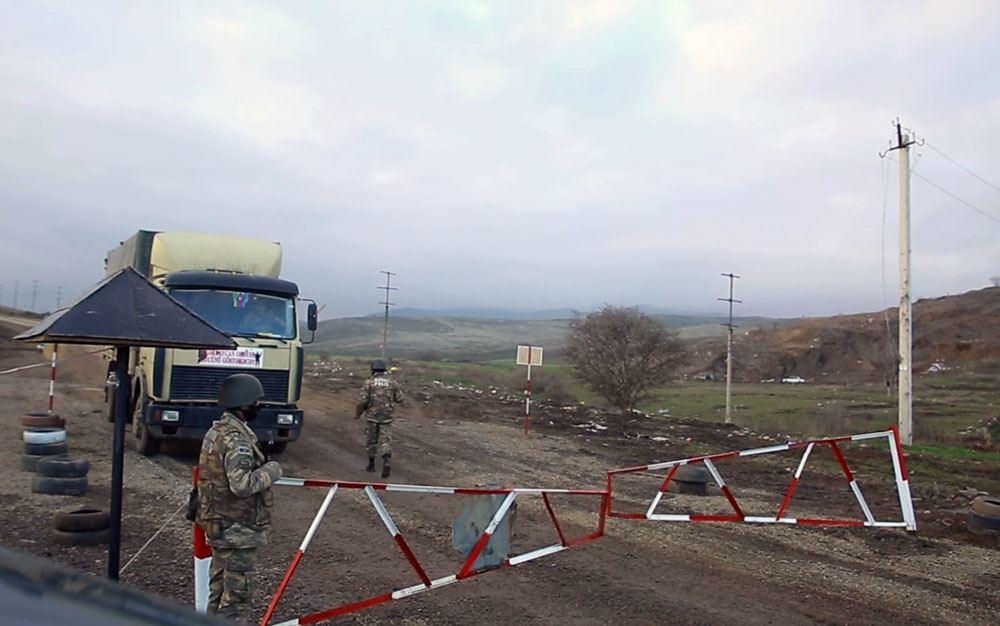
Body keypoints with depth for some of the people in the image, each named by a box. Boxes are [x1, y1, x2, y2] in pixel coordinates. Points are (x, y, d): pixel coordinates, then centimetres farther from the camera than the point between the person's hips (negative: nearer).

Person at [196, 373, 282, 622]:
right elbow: (242, 484, -30)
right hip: (238, 528, -10)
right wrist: (270, 471, -16)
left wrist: (258, 467, 12)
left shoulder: (215, 431, 8)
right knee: (236, 587, -1)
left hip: (217, 522, 10)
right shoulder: (237, 438, -23)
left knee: (219, 581, 20)